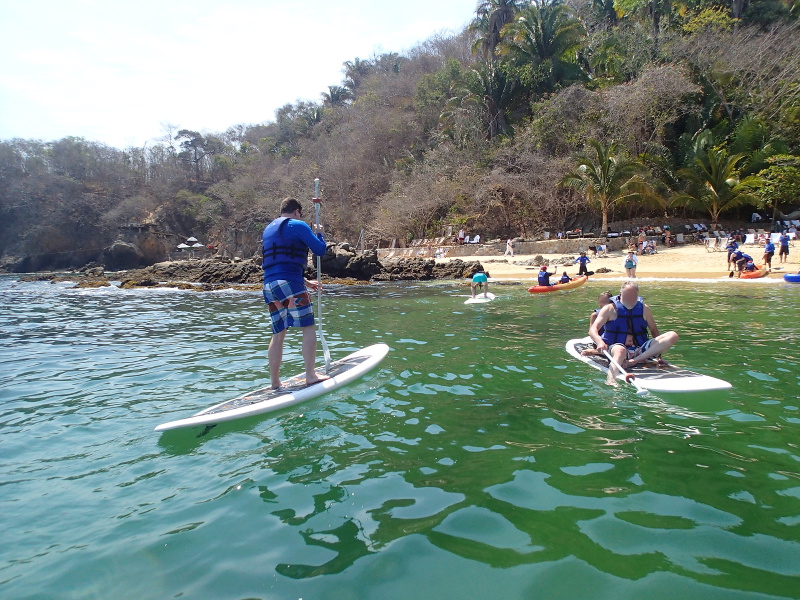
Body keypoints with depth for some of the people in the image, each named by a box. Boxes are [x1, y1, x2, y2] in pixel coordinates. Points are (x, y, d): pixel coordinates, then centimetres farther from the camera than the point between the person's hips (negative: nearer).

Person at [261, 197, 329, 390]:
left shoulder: (268, 230, 26)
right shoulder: (297, 225, 1)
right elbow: (320, 250, -3)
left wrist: (304, 281, 32)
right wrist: (319, 233, 17)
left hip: (269, 285, 8)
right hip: (289, 283, -8)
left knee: (278, 334, 11)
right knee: (308, 328, -1)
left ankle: (275, 382, 12)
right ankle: (310, 375, -1)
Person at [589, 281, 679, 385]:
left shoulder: (644, 309, 11)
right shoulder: (610, 309, 0)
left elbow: (655, 332, 19)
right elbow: (593, 330, -11)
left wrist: (658, 354, 6)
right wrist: (600, 342, -34)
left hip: (641, 350, 5)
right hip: (615, 348, -4)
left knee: (672, 336, -13)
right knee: (620, 350, -41)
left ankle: (635, 361, -28)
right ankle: (610, 380, -63)